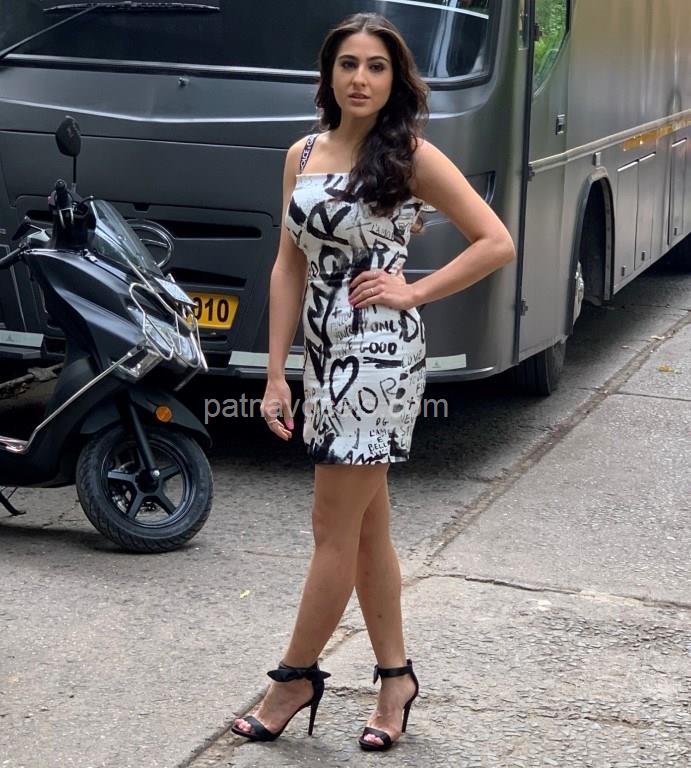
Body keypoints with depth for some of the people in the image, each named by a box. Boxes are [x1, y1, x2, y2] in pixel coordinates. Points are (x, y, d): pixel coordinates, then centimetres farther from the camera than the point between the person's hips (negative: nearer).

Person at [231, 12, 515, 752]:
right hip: (323, 351, 6)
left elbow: (497, 244, -7)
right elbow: (289, 266, 8)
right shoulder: (303, 155, 8)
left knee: (334, 531, -1)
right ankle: (395, 677, 23)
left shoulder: (412, 156, -8)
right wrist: (276, 375, 4)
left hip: (379, 354, -6)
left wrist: (412, 292, -11)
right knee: (367, 526, 13)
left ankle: (295, 678, 12)